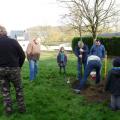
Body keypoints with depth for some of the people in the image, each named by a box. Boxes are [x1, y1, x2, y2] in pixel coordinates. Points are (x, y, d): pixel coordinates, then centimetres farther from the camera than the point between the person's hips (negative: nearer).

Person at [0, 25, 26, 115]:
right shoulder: (13, 41, -4)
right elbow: (22, 55, -4)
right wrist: (19, 66, 9)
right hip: (13, 68, -1)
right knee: (19, 89, 13)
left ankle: (8, 110, 17)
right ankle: (22, 108, 18)